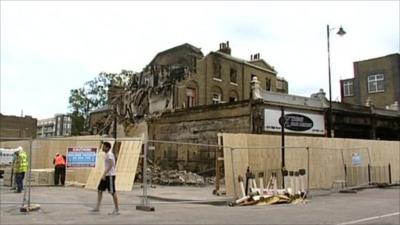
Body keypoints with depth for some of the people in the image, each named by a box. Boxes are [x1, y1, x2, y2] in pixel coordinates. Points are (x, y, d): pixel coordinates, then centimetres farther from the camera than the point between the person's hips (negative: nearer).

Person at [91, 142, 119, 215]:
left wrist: (104, 174, -27)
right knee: (99, 190, 10)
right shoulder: (107, 154, 15)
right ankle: (97, 207, 16)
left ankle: (117, 210, 1)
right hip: (106, 176, 10)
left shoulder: (109, 154, -14)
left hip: (110, 175, -10)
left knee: (112, 192, -6)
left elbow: (110, 165, -24)